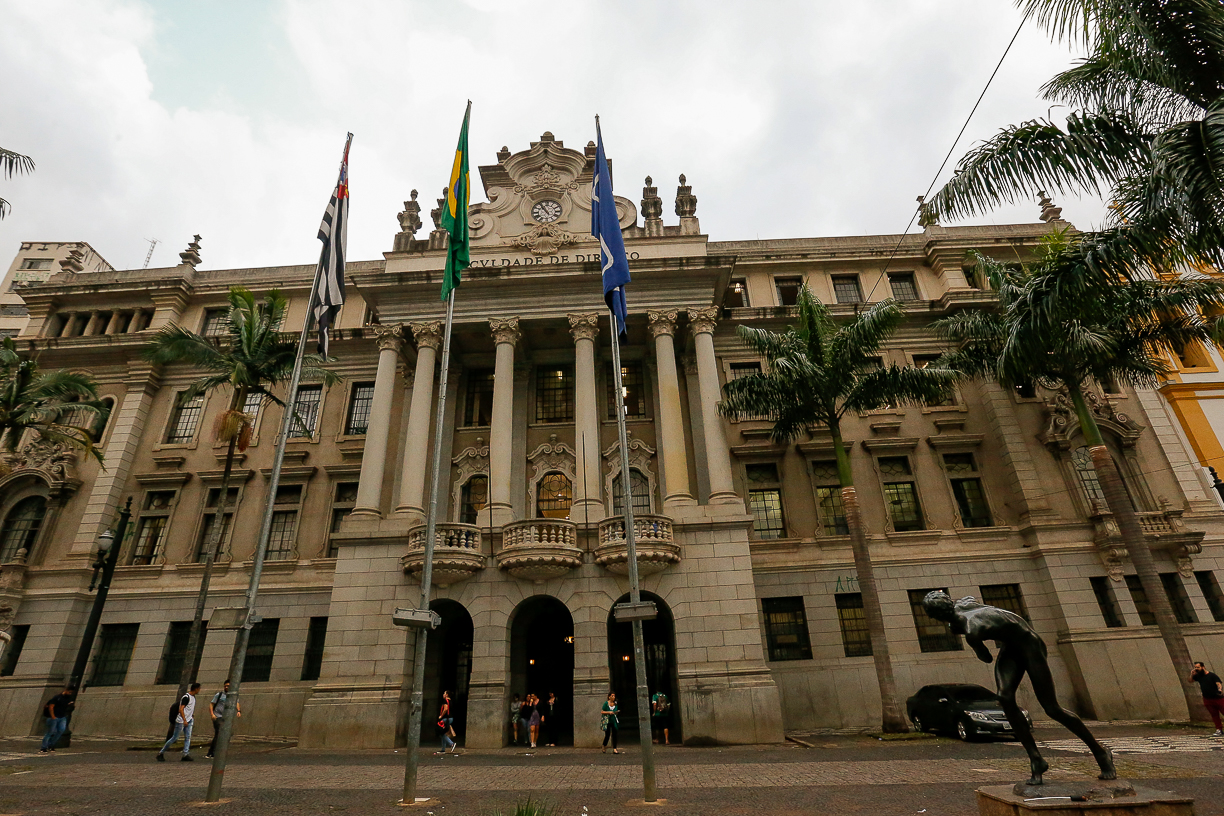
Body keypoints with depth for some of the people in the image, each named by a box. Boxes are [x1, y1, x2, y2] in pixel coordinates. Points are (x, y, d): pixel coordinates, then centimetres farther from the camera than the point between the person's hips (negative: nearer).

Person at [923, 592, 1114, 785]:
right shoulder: (960, 605, -14)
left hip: (1030, 647, -8)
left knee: (1052, 709, -1)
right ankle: (1036, 759, -1)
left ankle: (1100, 752, 25)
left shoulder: (972, 632, -37)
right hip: (1010, 648, 8)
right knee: (1005, 697, -11)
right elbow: (971, 599, 13)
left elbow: (986, 658, -16)